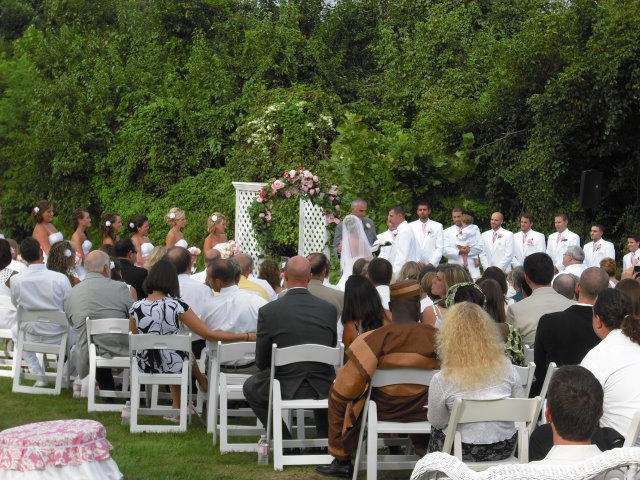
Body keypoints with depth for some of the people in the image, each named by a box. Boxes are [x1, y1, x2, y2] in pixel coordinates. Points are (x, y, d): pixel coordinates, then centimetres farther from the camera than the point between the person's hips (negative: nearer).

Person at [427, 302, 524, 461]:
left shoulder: (441, 380, -20)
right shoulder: (506, 368, -12)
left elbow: (436, 422, -5)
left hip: (465, 451, -3)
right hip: (504, 448, 3)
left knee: (436, 432, 31)